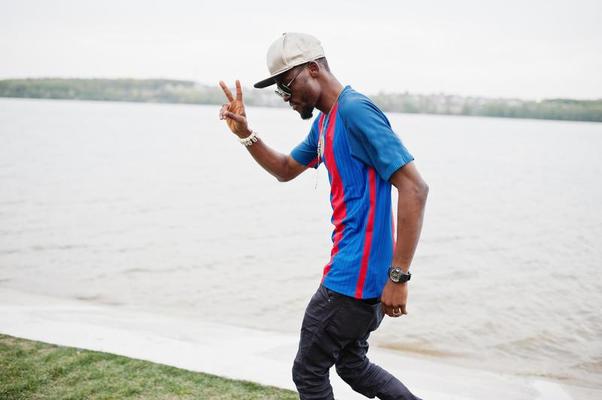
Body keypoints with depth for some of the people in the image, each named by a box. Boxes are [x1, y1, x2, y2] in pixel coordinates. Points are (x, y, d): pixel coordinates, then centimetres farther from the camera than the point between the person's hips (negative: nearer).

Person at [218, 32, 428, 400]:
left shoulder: (355, 110, -18)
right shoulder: (324, 121, 13)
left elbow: (415, 188, -23)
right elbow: (285, 170, 27)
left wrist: (398, 277, -25)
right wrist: (246, 134, 10)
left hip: (354, 274, -10)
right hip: (354, 269, 10)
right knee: (352, 365, 22)